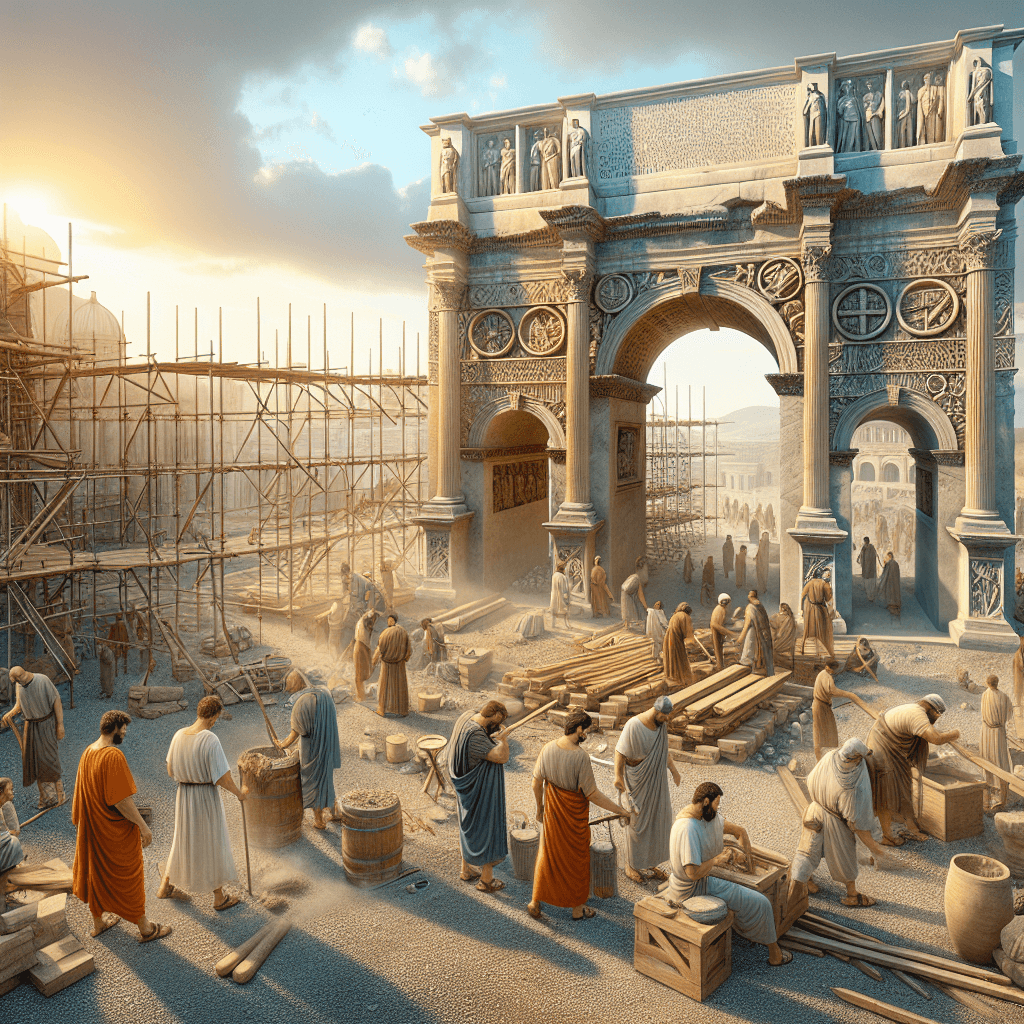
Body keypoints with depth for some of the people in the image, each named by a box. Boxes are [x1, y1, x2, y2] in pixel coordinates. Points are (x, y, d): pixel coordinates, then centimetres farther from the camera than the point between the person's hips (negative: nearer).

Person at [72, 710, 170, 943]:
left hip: (92, 827, 8)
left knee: (95, 873, 22)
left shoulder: (87, 752, 0)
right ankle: (145, 929, 21)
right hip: (116, 830, -8)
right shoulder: (113, 756, -27)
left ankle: (98, 922, 41)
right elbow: (121, 800, -27)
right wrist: (143, 826, -19)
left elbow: (85, 792, 12)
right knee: (127, 876, 6)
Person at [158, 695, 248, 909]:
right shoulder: (210, 740, -25)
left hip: (183, 795, 6)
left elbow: (170, 771, 7)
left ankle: (166, 886, 41)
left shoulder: (179, 735, -5)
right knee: (212, 844, 11)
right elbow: (223, 778, -22)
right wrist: (240, 793, -6)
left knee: (182, 839, 26)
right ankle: (219, 897, 26)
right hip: (206, 797, -6)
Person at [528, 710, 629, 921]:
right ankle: (577, 908, 32)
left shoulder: (548, 748, -11)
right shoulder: (581, 757, -27)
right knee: (576, 858, 15)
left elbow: (536, 783, -1)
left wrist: (539, 806, 15)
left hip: (552, 810, 5)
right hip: (574, 814, -5)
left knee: (547, 852, 21)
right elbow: (592, 795, -22)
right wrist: (620, 810, -12)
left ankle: (535, 901, 31)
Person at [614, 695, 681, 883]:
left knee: (656, 821, 14)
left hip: (657, 781, 6)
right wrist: (618, 777, -17)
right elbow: (620, 752, -17)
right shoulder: (633, 726, -24)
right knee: (637, 823, 6)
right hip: (638, 782, -6)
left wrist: (673, 769, 15)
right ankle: (632, 866, 24)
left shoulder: (662, 725, -3)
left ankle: (650, 864, 31)